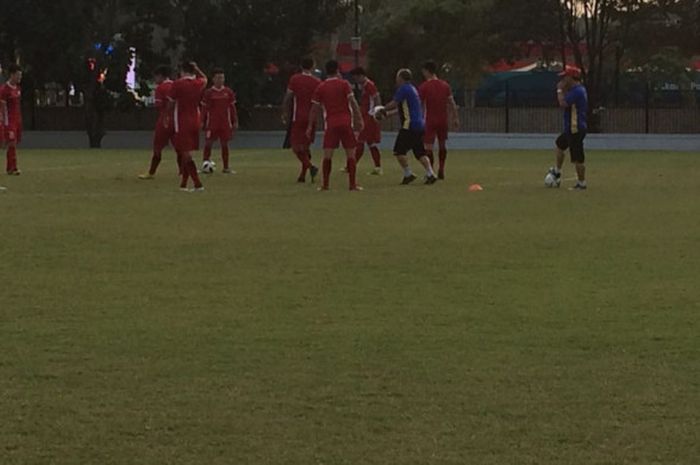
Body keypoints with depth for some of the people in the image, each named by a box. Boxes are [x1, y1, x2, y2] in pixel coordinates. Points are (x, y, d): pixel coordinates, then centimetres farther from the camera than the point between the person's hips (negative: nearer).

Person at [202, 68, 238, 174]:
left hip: (225, 123, 2)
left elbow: (232, 108, 10)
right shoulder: (209, 93, 0)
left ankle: (226, 167, 12)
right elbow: (205, 108, 3)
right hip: (212, 123, -2)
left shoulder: (228, 92, 6)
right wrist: (203, 122, 0)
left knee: (224, 144, 6)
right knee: (208, 143, -5)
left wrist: (235, 122, 6)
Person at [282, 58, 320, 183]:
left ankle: (310, 167, -22)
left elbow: (287, 99, -5)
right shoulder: (317, 82, 1)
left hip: (297, 117, -3)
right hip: (311, 118, 3)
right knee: (306, 146, 14)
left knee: (296, 146, -1)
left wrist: (285, 115, 2)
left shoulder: (294, 79, -4)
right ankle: (303, 175, 13)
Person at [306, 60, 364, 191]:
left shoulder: (321, 87, 6)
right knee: (350, 154, 4)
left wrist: (310, 126, 13)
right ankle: (353, 184, 1)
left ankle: (325, 184, 2)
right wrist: (359, 119, -2)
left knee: (327, 155, 5)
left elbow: (315, 108, 8)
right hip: (346, 122, -1)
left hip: (331, 124, 1)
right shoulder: (344, 84, 1)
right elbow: (353, 102, -6)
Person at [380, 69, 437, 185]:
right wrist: (387, 113, 26)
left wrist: (383, 111, 6)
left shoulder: (404, 89, -9)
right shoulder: (412, 89, 21)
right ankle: (430, 173, -2)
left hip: (410, 125, -9)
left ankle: (408, 174, -6)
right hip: (420, 125, 9)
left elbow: (394, 103, -10)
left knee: (399, 151, -4)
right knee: (420, 152, 8)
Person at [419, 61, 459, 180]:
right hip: (443, 120, 5)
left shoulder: (424, 87, -9)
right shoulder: (445, 85, 5)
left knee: (429, 147, -5)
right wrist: (455, 119, 11)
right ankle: (441, 170, 21)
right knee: (442, 144, 18)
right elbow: (452, 104, 6)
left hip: (430, 121, -5)